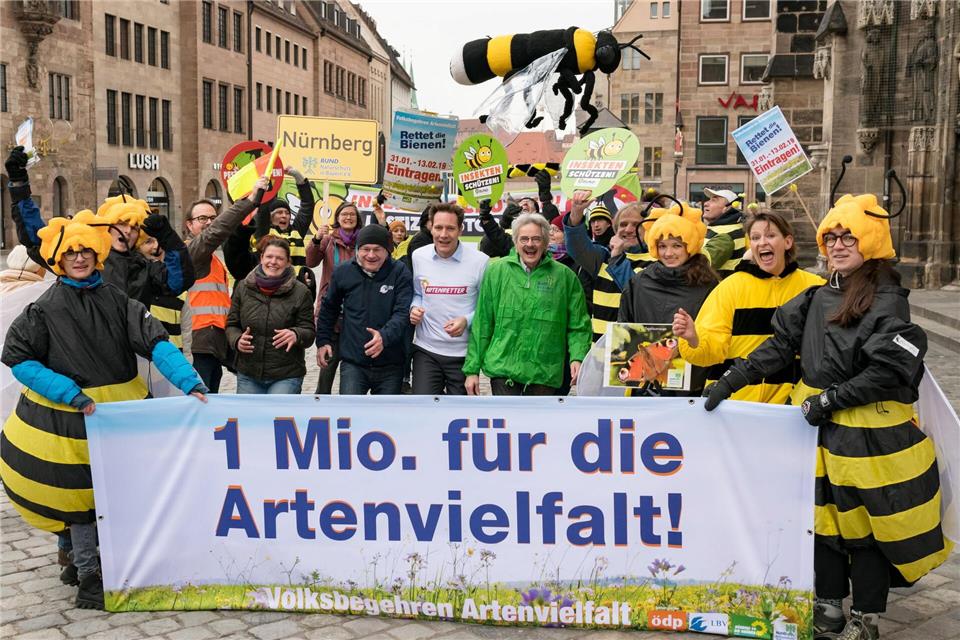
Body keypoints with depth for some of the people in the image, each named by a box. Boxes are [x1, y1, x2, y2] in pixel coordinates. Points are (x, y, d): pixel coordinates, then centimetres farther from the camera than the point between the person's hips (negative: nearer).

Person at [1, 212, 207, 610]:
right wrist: (73, 395, -15)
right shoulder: (44, 309, -3)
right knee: (79, 493, 5)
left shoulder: (117, 301, 2)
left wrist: (191, 383, -22)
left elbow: (156, 343, -8)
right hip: (69, 416, -3)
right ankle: (87, 576, 21)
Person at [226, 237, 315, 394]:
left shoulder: (300, 292, -6)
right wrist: (237, 340, -11)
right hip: (248, 374, 4)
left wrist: (296, 335, -27)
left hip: (286, 376, -4)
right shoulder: (243, 288, 4)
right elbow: (231, 324, 11)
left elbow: (310, 332, -4)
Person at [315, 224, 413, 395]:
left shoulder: (399, 272, -7)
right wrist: (323, 340, 11)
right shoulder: (343, 272, 0)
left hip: (390, 365, 0)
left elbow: (403, 312, -15)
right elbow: (329, 309, 15)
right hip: (353, 362, 0)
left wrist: (385, 336, -32)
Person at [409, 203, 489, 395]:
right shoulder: (418, 256, 1)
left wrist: (467, 321, -18)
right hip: (426, 350, 2)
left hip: (464, 354, -2)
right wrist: (414, 308, -3)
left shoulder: (480, 261, -10)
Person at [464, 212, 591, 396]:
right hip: (503, 366, -1)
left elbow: (578, 326, 4)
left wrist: (577, 358, -12)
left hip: (544, 372, 1)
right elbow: (482, 324, 4)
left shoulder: (564, 276, 1)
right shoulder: (496, 271, 2)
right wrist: (472, 368, 3)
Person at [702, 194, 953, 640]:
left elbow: (888, 371, -17)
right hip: (821, 427, 6)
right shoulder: (819, 297, 10)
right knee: (825, 516, 13)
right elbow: (781, 345, 8)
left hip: (870, 433, -6)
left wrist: (830, 399, -17)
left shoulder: (888, 301, -10)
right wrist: (731, 381, 1)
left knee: (867, 523, 5)